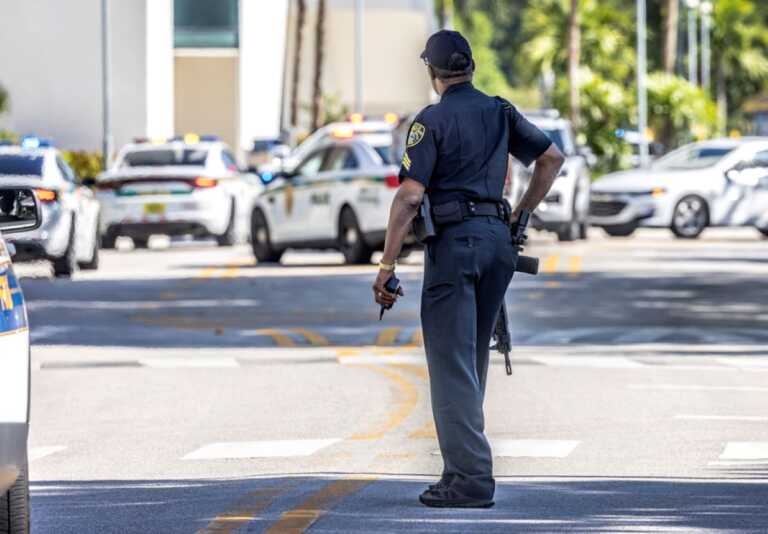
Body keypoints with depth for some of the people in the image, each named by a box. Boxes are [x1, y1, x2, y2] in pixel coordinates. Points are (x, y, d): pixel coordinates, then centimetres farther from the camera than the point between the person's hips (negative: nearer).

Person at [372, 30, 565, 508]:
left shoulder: (433, 120, -7)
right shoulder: (500, 113, 12)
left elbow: (409, 197, -13)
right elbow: (553, 157, 18)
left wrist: (387, 265, -11)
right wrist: (519, 216, 20)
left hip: (454, 238, -7)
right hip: (498, 238, 7)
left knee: (452, 362, -7)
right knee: (472, 359, 15)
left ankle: (470, 478, -14)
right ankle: (465, 465, 17)